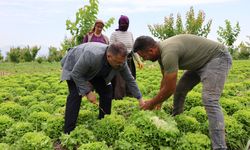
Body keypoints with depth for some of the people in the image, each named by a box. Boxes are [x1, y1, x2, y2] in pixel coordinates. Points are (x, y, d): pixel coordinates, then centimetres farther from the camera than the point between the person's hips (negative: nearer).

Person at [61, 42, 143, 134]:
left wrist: (140, 99, -11)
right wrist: (88, 92, -31)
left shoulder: (120, 61, -26)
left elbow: (130, 80, -12)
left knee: (106, 91, -4)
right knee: (75, 94, -21)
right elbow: (76, 74, -31)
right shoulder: (92, 56, -44)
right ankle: (68, 132, -15)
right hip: (74, 68, -5)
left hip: (95, 72, 6)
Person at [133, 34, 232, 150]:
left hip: (218, 58, -10)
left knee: (209, 101, -23)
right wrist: (158, 103, 16)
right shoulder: (161, 51, -1)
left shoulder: (168, 53, -32)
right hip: (201, 62, 10)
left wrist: (152, 103, -9)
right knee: (179, 89, 13)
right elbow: (165, 79, 12)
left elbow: (169, 89, -25)